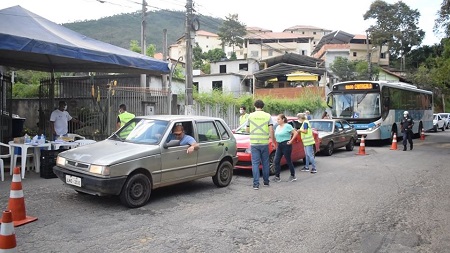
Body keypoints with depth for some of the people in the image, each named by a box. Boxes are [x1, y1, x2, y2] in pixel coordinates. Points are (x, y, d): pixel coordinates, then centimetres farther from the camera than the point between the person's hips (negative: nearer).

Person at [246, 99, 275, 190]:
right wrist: (272, 140, 3)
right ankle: (266, 181, 24)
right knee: (265, 163, 14)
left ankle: (256, 184, -4)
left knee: (255, 163, 1)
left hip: (254, 143, -1)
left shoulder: (251, 116, 2)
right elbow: (271, 130, -6)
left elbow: (248, 130, 7)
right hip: (264, 143, 1)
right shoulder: (267, 116, 1)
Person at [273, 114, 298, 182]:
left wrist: (291, 141, -14)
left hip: (286, 145, -7)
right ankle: (277, 177, 5)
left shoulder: (287, 126, -10)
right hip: (279, 145, 8)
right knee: (276, 161, 0)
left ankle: (293, 176, 18)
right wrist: (277, 144, 12)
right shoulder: (277, 127, 12)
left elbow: (295, 133, -13)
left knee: (288, 161, 2)